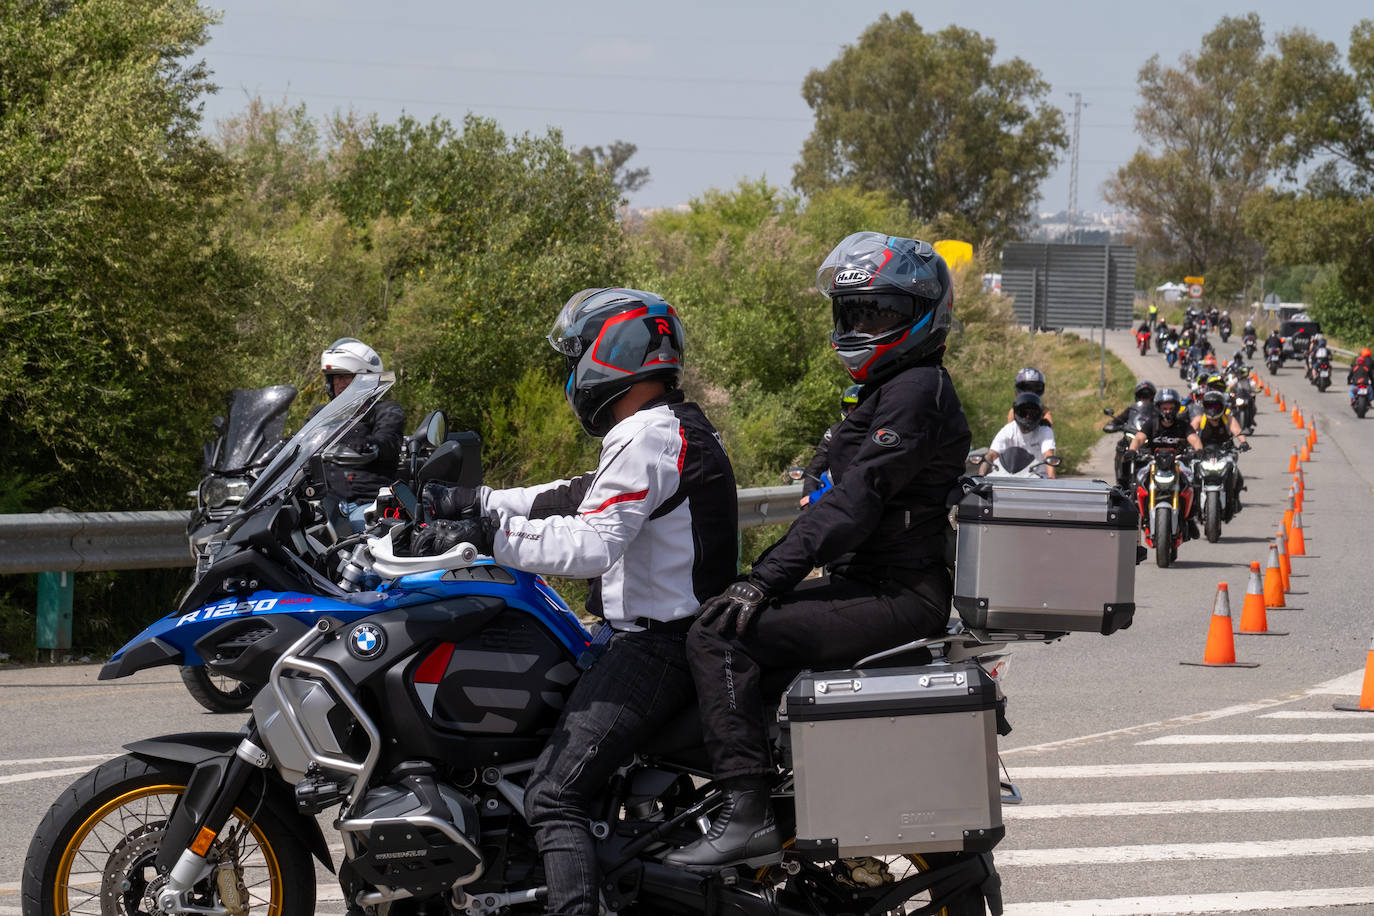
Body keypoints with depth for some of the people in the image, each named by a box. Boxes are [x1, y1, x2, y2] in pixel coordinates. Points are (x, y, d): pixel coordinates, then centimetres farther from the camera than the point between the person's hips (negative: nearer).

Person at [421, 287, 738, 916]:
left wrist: (494, 534, -23)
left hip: (654, 649, -11)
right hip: (681, 638, 11)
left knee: (553, 795, -16)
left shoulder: (648, 437, -17)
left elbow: (593, 543, -26)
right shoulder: (676, 428, 17)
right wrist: (477, 503, 15)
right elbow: (576, 499, 20)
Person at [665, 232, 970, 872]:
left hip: (897, 598, -11)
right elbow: (852, 498, 24)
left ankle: (747, 816, -27)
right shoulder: (895, 388, 21)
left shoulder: (916, 392, -13)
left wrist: (766, 578, -24)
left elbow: (856, 500, -22)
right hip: (882, 586, 11)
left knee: (721, 635, -21)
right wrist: (769, 578, 20)